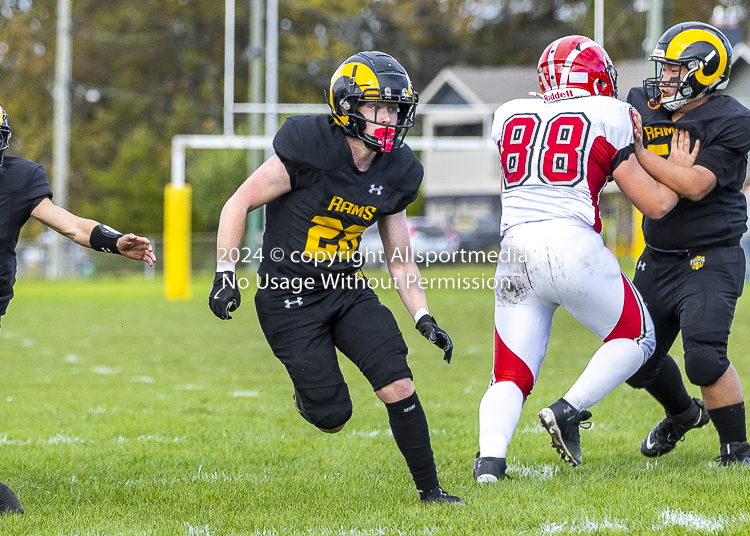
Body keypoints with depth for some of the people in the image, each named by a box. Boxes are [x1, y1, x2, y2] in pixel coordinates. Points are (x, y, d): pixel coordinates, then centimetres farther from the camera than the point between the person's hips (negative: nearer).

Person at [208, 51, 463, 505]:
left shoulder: (396, 174, -1)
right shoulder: (309, 149, -21)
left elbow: (401, 261, 9)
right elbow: (239, 204, -11)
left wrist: (424, 319, -3)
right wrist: (225, 275, -18)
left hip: (348, 289, 5)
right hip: (290, 297, -5)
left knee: (399, 388, -11)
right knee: (333, 418, -5)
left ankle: (430, 489, 4)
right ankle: (308, 392, 32)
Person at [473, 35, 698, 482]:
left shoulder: (510, 116, 16)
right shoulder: (607, 117, 5)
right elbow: (657, 204, 7)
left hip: (516, 249, 4)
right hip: (573, 243, -4)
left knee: (512, 375, 9)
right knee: (636, 339, 18)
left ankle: (490, 456, -15)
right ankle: (569, 411, 0)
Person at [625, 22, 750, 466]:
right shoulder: (647, 106, 4)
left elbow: (695, 185, -24)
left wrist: (635, 151, -26)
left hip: (711, 258, -7)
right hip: (659, 259, 7)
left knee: (704, 356, -21)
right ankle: (684, 413, 43)